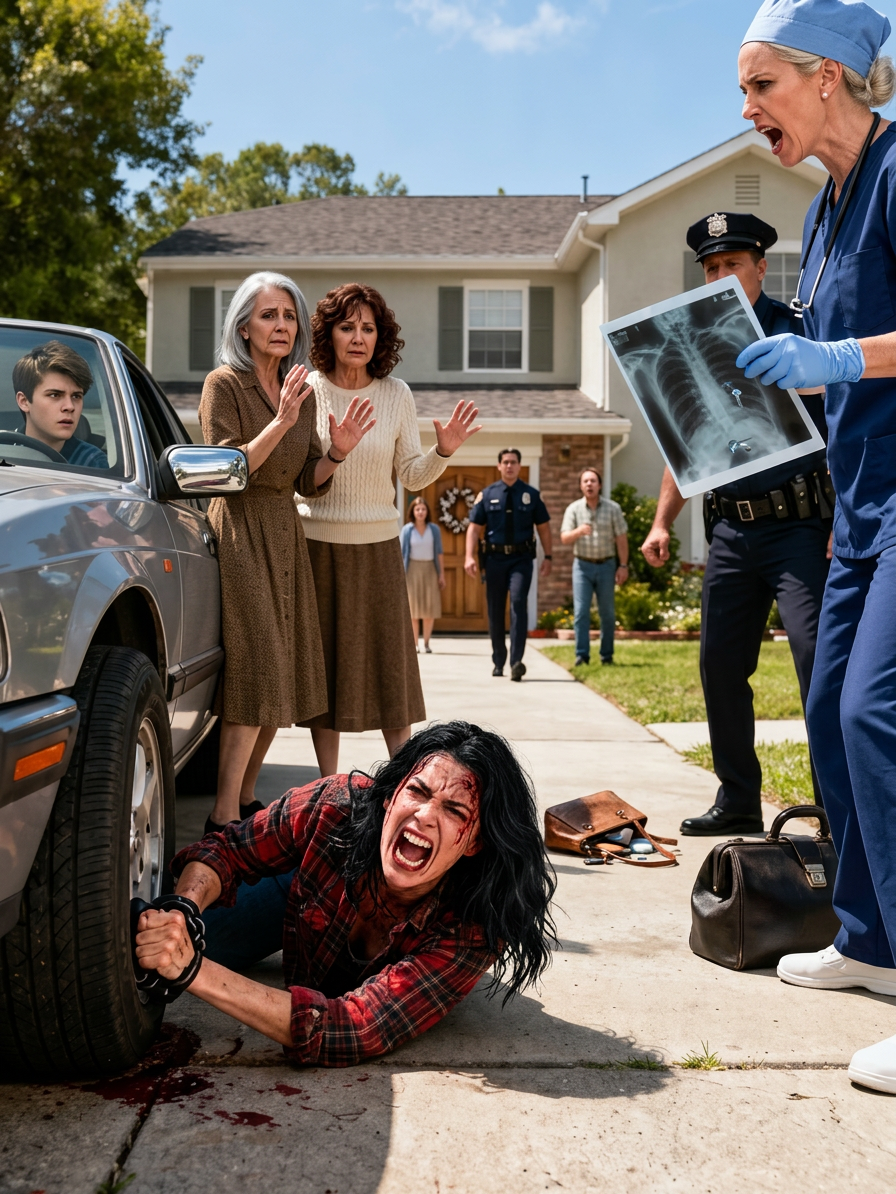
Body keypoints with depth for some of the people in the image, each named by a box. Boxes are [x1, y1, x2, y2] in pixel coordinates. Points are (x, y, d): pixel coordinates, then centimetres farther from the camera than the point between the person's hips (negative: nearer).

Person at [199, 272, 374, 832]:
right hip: (241, 532, -7)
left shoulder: (302, 391, 12)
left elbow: (307, 481, 13)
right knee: (256, 674, -14)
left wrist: (337, 452, -7)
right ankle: (224, 817, -9)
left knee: (284, 678, 7)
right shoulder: (224, 384, -6)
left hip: (286, 535, 7)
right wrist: (281, 422, -23)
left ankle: (245, 797, 19)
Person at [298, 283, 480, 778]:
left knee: (388, 660, 5)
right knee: (323, 662, 6)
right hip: (317, 543, -1)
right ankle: (328, 786, 17)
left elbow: (412, 477, 6)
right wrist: (330, 451, -24)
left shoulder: (396, 394, 1)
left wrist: (442, 452, -14)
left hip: (377, 546, 1)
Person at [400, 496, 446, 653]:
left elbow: (439, 553, 6)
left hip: (430, 569, 1)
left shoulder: (434, 529, 3)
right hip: (412, 569, -1)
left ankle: (426, 643, 11)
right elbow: (401, 553, 0)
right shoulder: (406, 529, -1)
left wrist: (441, 574, 3)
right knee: (412, 609, 1)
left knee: (430, 609, 2)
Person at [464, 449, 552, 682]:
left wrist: (548, 557, 1)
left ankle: (516, 661, -22)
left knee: (518, 602, -19)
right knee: (495, 610, 7)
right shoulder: (487, 495, 7)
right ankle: (498, 661, 20)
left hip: (521, 558, -2)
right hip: (495, 557, 2)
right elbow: (474, 527, 4)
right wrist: (470, 556, -7)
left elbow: (543, 527, 9)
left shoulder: (532, 495, 7)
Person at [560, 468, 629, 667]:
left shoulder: (613, 508, 1)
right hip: (582, 565, 0)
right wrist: (579, 531, -27)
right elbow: (564, 538, -6)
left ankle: (607, 655, 15)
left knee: (607, 612, 6)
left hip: (606, 565, 0)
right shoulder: (573, 509, 1)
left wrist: (623, 565, -2)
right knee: (581, 611, -7)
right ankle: (582, 654, -5)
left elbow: (621, 538, 2)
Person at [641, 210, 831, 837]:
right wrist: (662, 523, 13)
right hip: (731, 529, 6)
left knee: (817, 657, -15)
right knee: (720, 665, 7)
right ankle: (739, 802, 21)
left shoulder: (801, 329, -2)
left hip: (799, 524, -6)